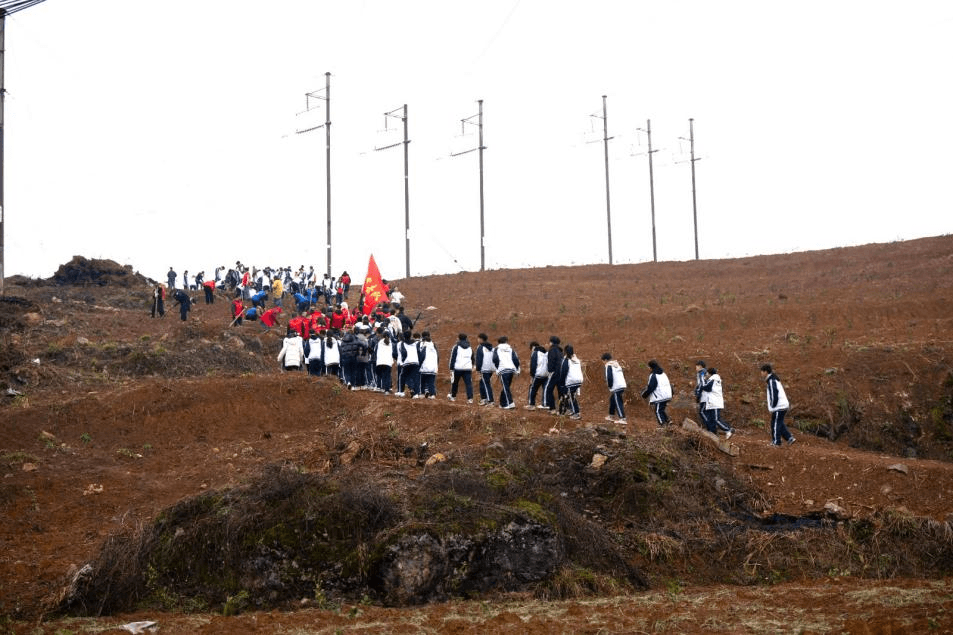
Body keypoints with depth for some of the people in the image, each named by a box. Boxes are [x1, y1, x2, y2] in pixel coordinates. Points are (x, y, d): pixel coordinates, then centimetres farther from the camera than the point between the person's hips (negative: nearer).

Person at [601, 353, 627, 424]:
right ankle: (611, 416, 31)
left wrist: (610, 387, -7)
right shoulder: (617, 364, 18)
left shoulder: (609, 366, -9)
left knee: (618, 403, -7)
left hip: (616, 388, -9)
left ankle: (622, 419, -12)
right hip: (622, 385, 9)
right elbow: (623, 375, 23)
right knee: (612, 400, 22)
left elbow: (609, 377, -16)